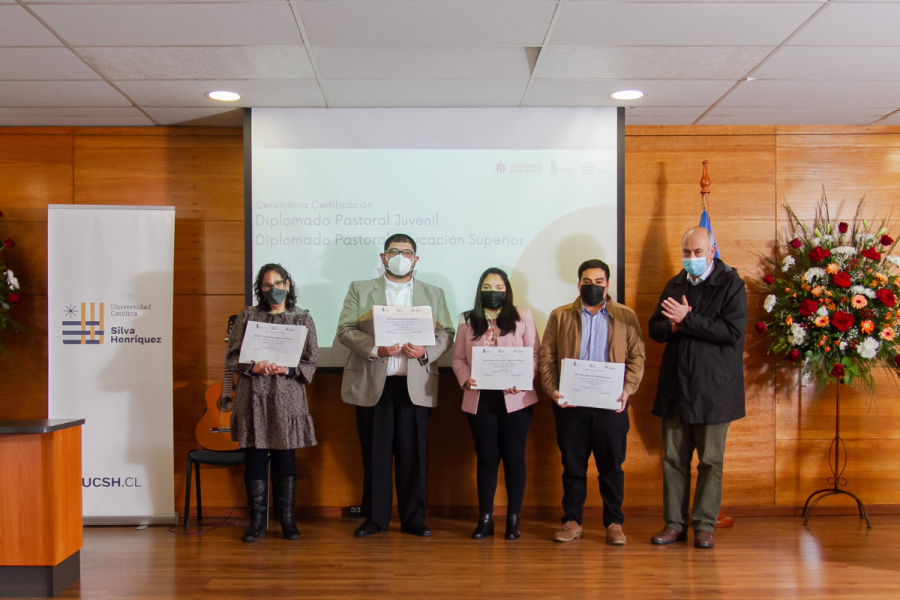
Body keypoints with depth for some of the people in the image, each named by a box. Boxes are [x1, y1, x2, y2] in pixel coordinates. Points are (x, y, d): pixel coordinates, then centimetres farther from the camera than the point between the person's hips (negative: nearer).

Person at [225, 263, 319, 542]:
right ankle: (257, 520, 11)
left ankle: (287, 519, 12)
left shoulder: (302, 318, 7)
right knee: (254, 454, 2)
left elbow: (311, 361, 4)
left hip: (287, 396, -1)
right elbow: (231, 356, 6)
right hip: (253, 396, 1)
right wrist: (253, 367, -12)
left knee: (285, 455, 2)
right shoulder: (247, 316, 9)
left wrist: (287, 369, -12)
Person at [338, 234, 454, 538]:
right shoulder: (360, 289, 11)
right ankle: (375, 517, 15)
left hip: (415, 384, 1)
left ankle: (413, 518, 12)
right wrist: (376, 349, -14)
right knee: (375, 453, 4)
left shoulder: (433, 293, 16)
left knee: (414, 454, 2)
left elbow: (446, 333, 9)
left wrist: (426, 351, -11)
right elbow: (345, 330, 1)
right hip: (372, 384, -1)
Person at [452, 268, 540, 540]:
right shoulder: (467, 321, 10)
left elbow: (535, 353, 0)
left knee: (514, 456, 4)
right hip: (479, 399, 1)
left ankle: (513, 519, 13)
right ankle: (485, 519, 13)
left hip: (515, 398, -1)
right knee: (486, 457, 6)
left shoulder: (522, 317, 5)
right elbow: (458, 358, 8)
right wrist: (465, 379, -12)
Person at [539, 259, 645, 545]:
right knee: (572, 465, 7)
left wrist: (628, 388, -9)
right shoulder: (560, 316, 10)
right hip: (570, 404, 1)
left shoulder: (626, 316, 9)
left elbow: (637, 357, 5)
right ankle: (572, 521, 17)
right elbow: (546, 356, 6)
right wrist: (552, 390, -8)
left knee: (612, 466, 5)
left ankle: (614, 523, 15)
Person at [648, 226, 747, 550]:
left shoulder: (730, 284, -4)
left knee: (711, 460, 4)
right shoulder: (675, 284, 13)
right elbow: (654, 328, 14)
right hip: (676, 386, 5)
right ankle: (675, 523, 16)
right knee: (673, 458, 7)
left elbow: (733, 331, -16)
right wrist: (673, 326, -8)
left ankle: (704, 525, 14)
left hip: (713, 388, -5)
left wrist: (687, 320, -18)